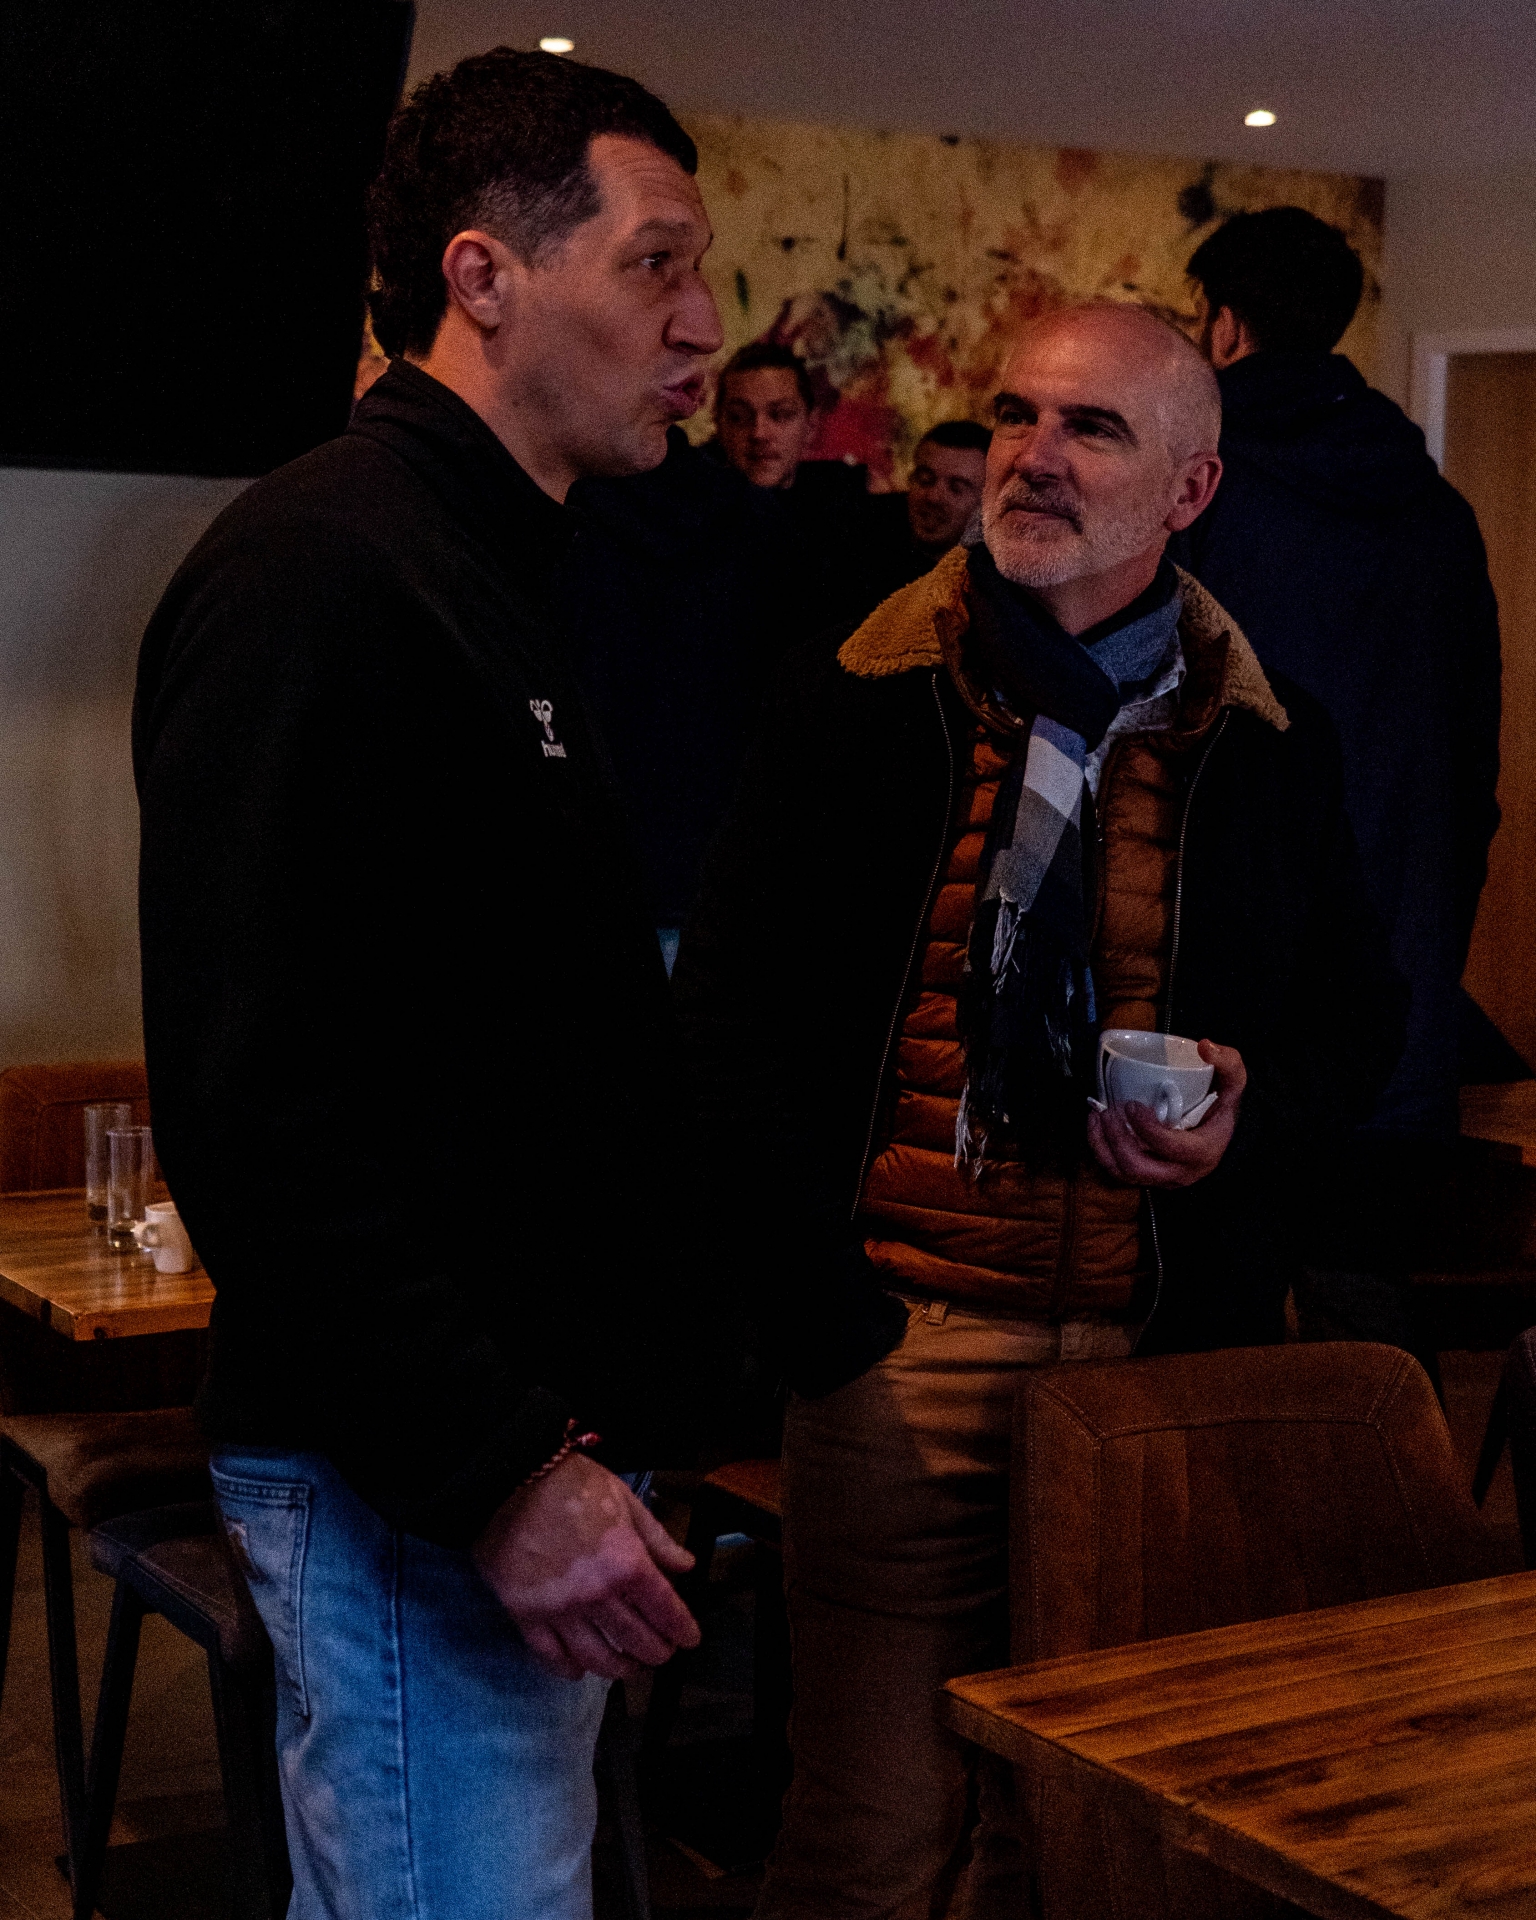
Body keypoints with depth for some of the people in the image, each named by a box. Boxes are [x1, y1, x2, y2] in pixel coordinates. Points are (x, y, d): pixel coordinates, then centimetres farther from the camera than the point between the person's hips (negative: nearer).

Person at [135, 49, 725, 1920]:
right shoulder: (312, 574, -16)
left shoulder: (509, 573, 16)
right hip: (409, 1480, -10)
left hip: (526, 1440, 10)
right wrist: (498, 1468, -23)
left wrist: (573, 1429, 15)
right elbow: (259, 1112, -23)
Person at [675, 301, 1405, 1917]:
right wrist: (805, 1284, -6)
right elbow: (727, 1004, 2)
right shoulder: (851, 708, 1)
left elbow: (1356, 1015, 17)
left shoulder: (1265, 748, 7)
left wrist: (1254, 1114, -5)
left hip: (1166, 1355, 2)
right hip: (897, 1342, -2)